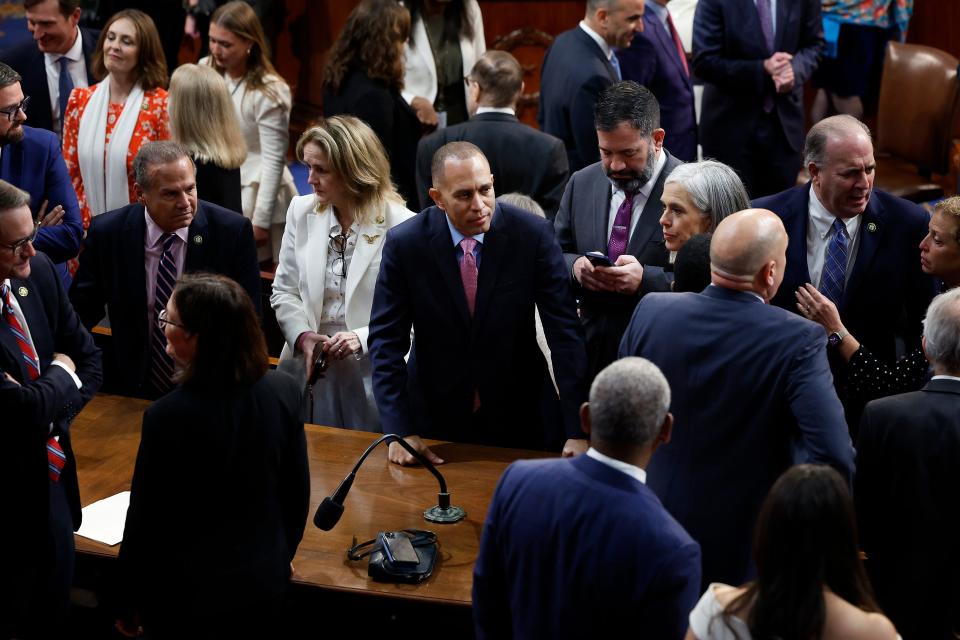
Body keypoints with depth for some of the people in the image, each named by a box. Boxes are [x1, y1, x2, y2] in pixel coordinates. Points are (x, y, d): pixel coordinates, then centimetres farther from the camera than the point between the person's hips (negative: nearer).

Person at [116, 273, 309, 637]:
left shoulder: (169, 417, -27)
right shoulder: (285, 391, -12)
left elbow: (146, 523, -17)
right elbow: (298, 496, 0)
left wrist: (129, 600, -2)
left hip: (189, 597, -4)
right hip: (266, 584, 4)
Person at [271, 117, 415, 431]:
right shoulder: (301, 211, 4)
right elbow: (284, 291, 9)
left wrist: (363, 339, -21)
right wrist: (302, 336, -9)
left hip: (373, 375, -4)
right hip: (308, 369, 4)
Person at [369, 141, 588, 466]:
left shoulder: (534, 234, -14)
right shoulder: (404, 244, -12)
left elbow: (565, 332, -14)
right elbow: (386, 341, -8)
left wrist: (577, 432, -19)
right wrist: (399, 431, -16)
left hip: (521, 417, 0)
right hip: (435, 413, 0)